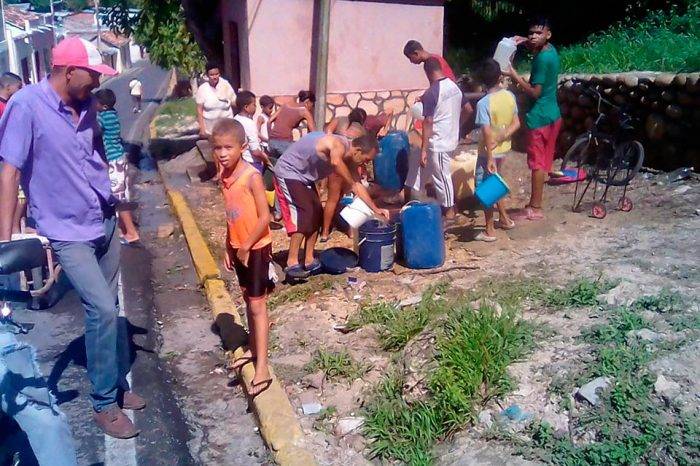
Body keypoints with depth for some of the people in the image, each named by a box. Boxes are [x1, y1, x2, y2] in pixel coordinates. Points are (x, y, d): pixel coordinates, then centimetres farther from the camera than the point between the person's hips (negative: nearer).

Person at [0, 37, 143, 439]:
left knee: (107, 309, 13)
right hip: (69, 233, -6)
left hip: (105, 223, 6)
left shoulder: (87, 105, 3)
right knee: (103, 310, -11)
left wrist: (118, 206, 21)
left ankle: (116, 384, 30)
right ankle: (104, 404, 7)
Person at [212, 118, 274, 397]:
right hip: (238, 248, 7)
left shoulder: (252, 176, -21)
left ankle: (262, 368, 0)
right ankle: (254, 350, 35)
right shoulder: (224, 176, 2)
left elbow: (264, 218, -21)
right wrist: (228, 247, 12)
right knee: (248, 301, 19)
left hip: (256, 248, -7)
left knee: (257, 305, -5)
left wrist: (247, 247, -15)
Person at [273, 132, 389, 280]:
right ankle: (292, 264, -14)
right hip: (288, 172, -10)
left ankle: (309, 261, 14)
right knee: (304, 215, -18)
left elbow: (358, 185, 9)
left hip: (303, 177, 10)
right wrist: (352, 184, -41)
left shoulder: (347, 158, 1)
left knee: (317, 215, 8)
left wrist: (376, 209, 8)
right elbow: (336, 162, -53)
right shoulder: (339, 146, -27)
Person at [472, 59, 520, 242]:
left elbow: (487, 134, -24)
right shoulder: (509, 96, -2)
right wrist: (502, 137, -7)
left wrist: (490, 158, -21)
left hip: (489, 151, -7)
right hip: (504, 149, 7)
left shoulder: (483, 103, -22)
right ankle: (504, 218, 35)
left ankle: (489, 231, 11)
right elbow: (516, 124, 1)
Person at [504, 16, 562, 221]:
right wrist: (525, 41, 15)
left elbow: (535, 92, -21)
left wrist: (514, 75, -18)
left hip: (540, 117, -10)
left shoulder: (542, 59, -20)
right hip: (551, 115, 10)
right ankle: (535, 204, 22)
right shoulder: (550, 50, 9)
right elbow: (536, 47, 34)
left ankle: (535, 209, 3)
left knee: (537, 163, -3)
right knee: (542, 163, 14)